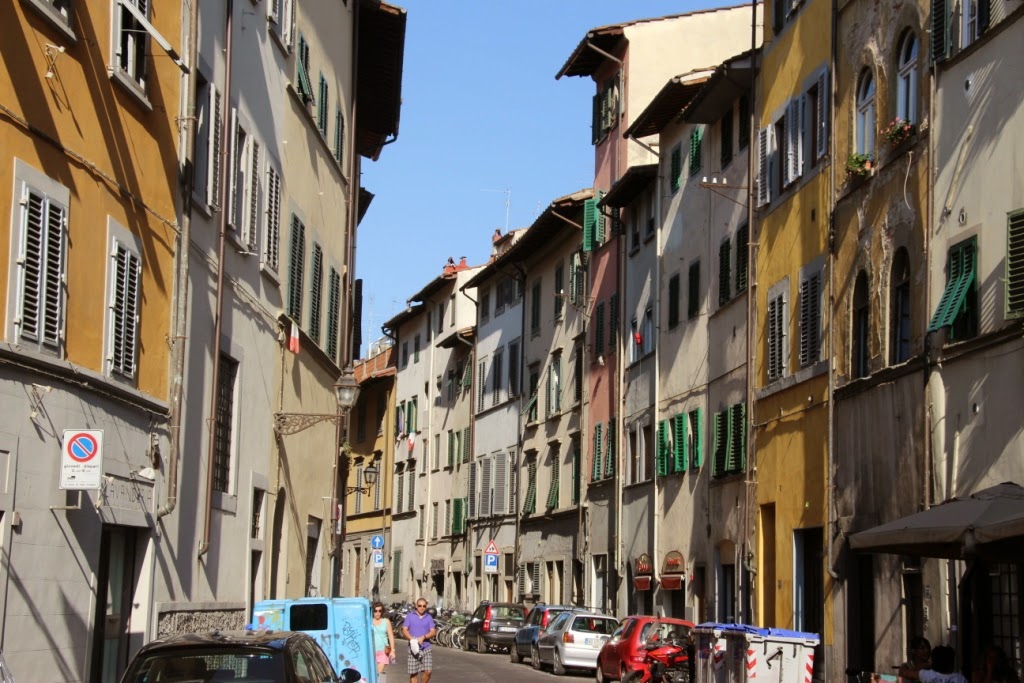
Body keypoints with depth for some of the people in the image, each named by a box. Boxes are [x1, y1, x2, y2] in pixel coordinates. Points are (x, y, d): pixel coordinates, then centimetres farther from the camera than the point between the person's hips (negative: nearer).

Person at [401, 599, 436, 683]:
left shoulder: (429, 618, 9)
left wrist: (423, 637, -17)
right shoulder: (410, 617, 6)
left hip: (426, 648, 1)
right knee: (413, 673, 0)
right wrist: (412, 639, -19)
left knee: (428, 671, -9)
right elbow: (404, 630, -1)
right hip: (413, 648, -1)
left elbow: (433, 632, 1)